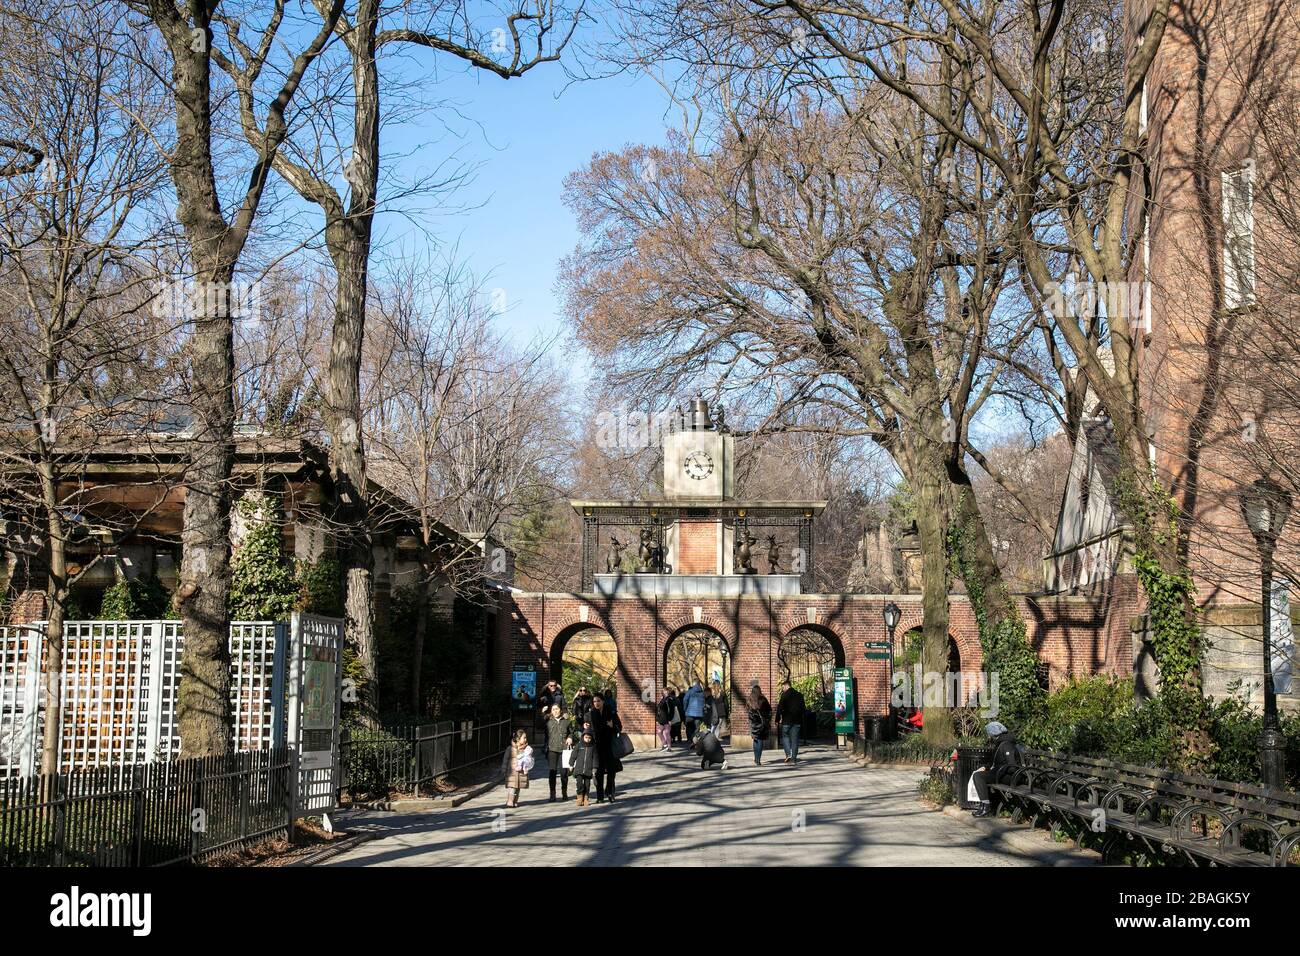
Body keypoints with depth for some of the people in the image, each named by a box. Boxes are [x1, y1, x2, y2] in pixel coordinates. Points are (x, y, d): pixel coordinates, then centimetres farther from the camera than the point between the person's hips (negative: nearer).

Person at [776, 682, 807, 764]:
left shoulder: (784, 695, -8)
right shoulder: (799, 695, 9)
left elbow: (780, 707, -11)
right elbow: (802, 709, 14)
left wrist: (778, 719, -4)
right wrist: (802, 723, 20)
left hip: (787, 720, -4)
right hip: (797, 721, 4)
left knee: (785, 736, 8)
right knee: (795, 739, 7)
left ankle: (788, 754, -9)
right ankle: (794, 758, 6)